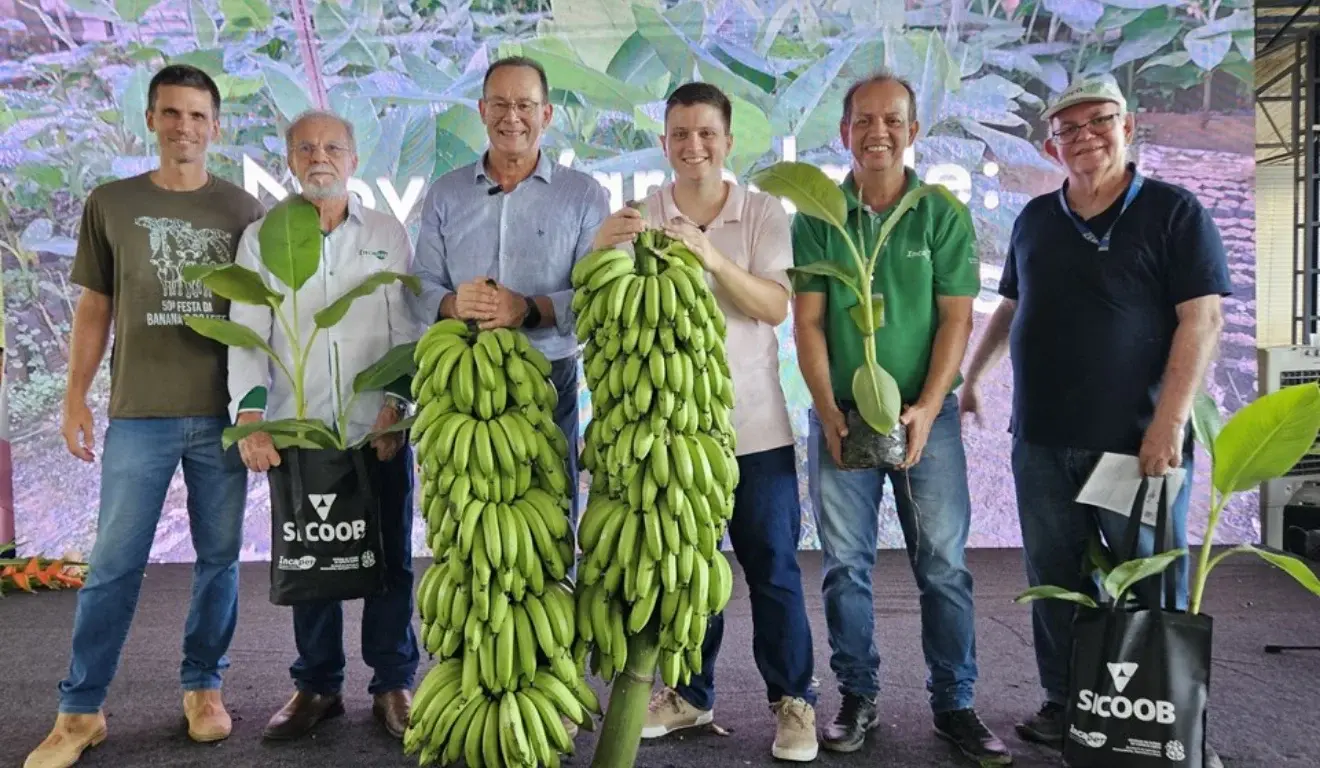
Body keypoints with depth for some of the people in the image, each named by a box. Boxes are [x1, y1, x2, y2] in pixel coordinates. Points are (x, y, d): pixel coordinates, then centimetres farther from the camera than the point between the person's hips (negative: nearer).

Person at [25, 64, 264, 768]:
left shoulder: (244, 211, 6)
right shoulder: (111, 204, 7)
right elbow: (95, 307, 10)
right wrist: (75, 396, 4)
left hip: (222, 416, 0)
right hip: (139, 414, 0)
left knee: (219, 559, 7)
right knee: (113, 566, 2)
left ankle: (203, 687, 23)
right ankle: (80, 711, 15)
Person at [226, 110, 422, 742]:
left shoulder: (389, 234, 9)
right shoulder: (261, 238, 8)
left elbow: (407, 330, 5)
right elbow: (246, 334, 1)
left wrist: (396, 404, -7)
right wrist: (250, 417, -11)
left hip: (380, 429, 0)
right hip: (297, 429, 1)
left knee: (391, 559, 4)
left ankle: (393, 685, 18)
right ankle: (316, 685, 24)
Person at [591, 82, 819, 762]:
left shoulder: (763, 214, 1)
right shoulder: (640, 220, 4)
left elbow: (775, 306, -12)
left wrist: (712, 257, -27)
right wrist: (601, 248, -27)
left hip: (754, 426, -1)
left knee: (773, 567, 4)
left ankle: (793, 700, 17)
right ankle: (691, 694, 27)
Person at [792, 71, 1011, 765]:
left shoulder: (944, 215, 2)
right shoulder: (817, 218, 3)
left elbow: (956, 319, -2)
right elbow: (807, 323, 0)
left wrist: (925, 409, -12)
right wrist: (829, 414, -10)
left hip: (927, 414, 0)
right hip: (842, 415, 1)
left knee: (945, 565, 2)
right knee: (846, 565, 6)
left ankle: (955, 705, 16)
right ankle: (857, 697, 20)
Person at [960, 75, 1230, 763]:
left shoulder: (1173, 211, -3)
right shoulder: (1035, 218, 12)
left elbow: (1201, 319, -9)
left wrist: (1169, 423, -17)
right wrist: (971, 377, 24)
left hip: (1136, 442, -4)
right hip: (1042, 443, 5)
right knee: (1054, 581, 10)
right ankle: (1063, 703, 24)